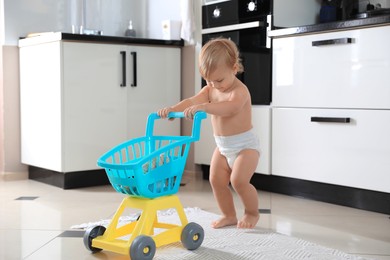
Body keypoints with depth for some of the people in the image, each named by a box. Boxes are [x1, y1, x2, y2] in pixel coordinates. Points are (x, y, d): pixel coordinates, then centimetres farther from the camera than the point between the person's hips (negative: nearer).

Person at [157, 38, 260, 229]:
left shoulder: (240, 90, -21)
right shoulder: (209, 90, 2)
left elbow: (231, 107, -43)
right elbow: (192, 101, -13)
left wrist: (203, 107, -58)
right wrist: (172, 109, -33)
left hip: (245, 145, -7)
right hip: (222, 146, 7)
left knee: (239, 180, -18)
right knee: (216, 180, 2)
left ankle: (252, 213, 8)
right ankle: (229, 215, 20)